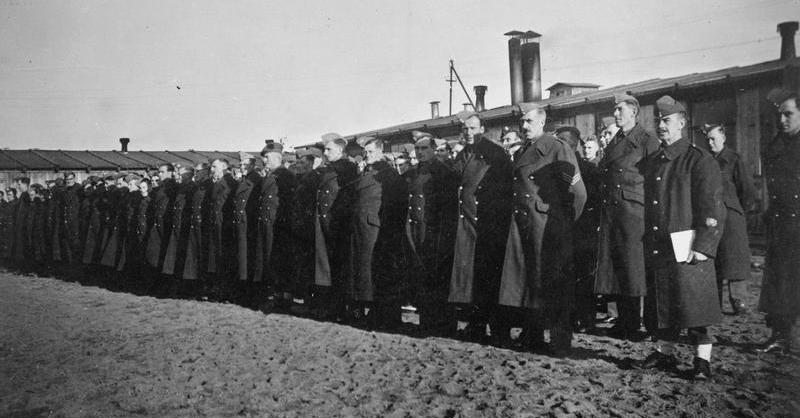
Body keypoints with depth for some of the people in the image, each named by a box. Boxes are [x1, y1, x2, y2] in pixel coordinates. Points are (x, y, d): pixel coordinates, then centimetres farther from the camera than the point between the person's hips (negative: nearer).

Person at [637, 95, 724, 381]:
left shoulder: (699, 161, -6)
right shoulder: (652, 162, 15)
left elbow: (713, 209, -11)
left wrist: (704, 247, -17)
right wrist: (646, 245, 14)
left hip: (687, 250, -6)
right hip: (656, 248, 7)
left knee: (692, 303, -3)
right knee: (659, 303, 12)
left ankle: (703, 360, 8)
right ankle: (664, 352, 24)